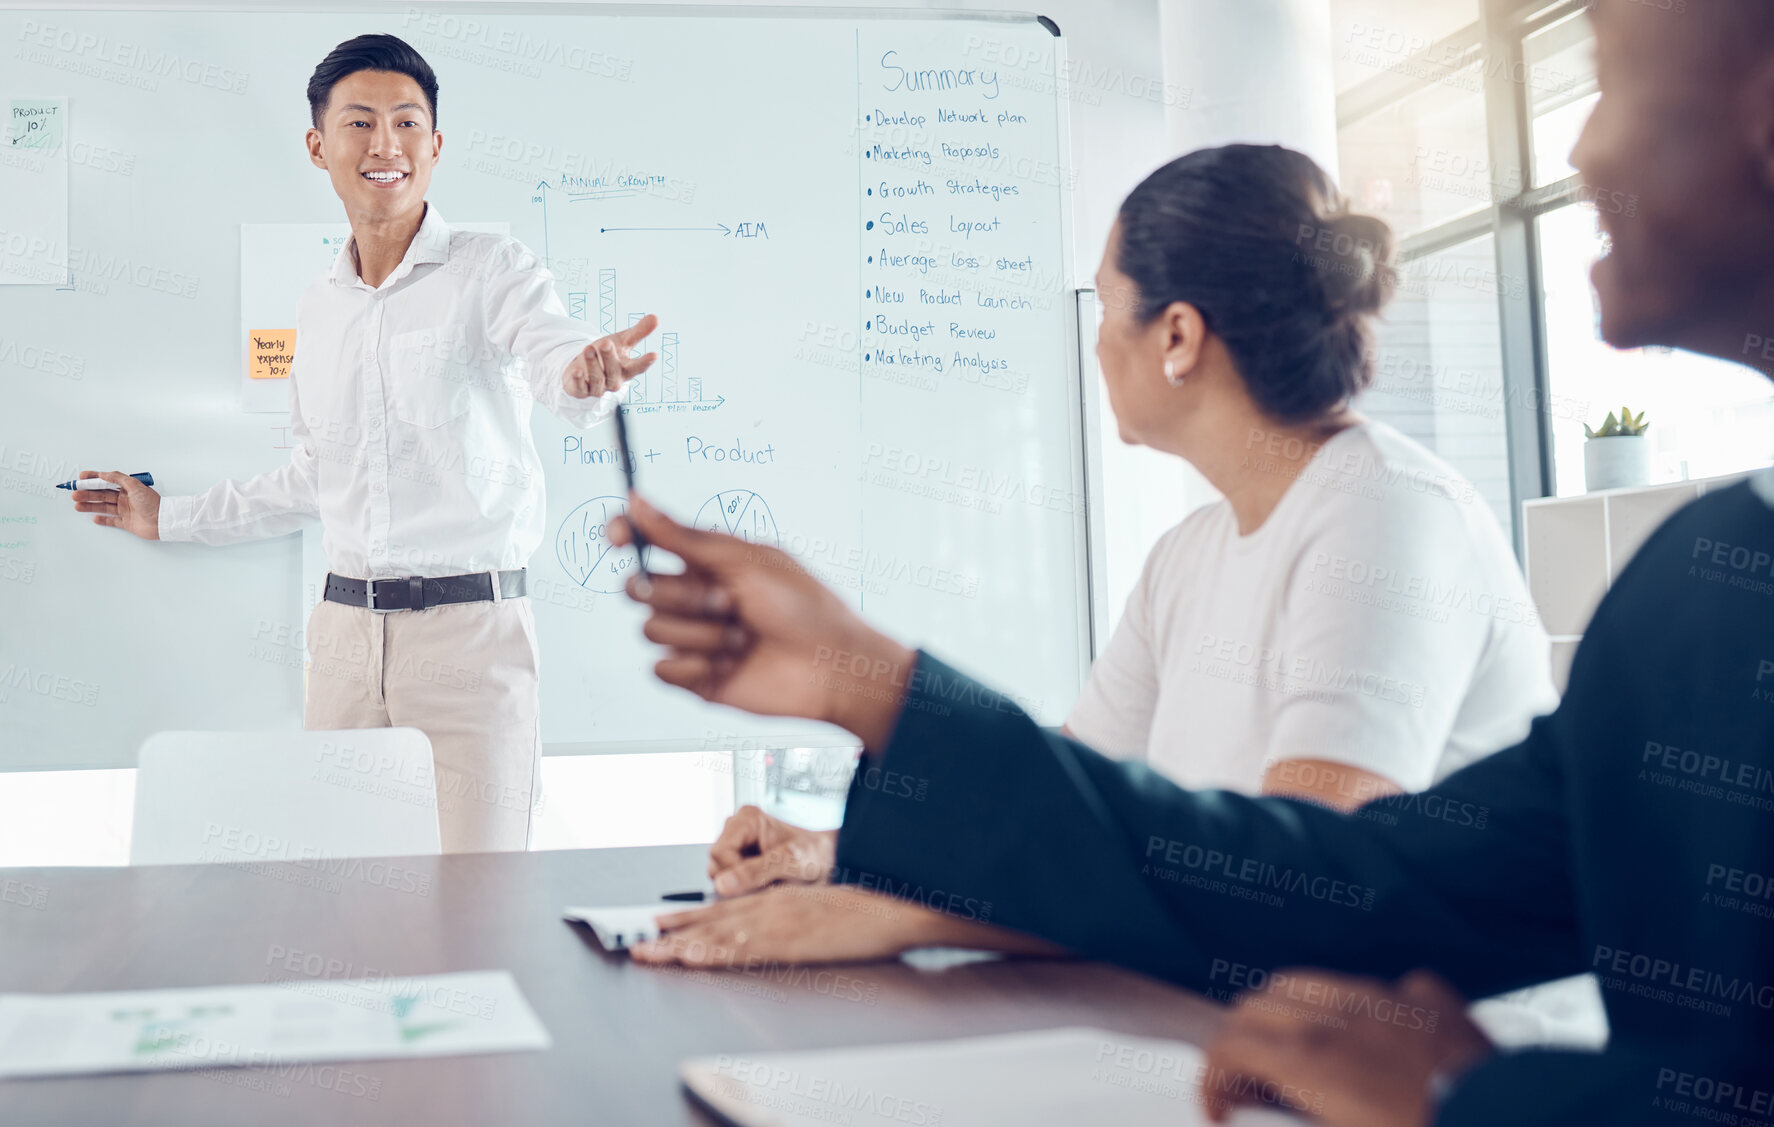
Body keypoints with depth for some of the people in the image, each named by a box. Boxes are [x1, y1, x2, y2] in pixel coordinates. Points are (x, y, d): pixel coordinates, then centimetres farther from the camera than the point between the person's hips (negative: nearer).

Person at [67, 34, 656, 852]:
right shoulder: (319, 310, 15)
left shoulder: (494, 272, -3)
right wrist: (170, 518, 33)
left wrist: (588, 372, -47)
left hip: (470, 629, -5)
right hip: (345, 629, 5)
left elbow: (558, 368, -23)